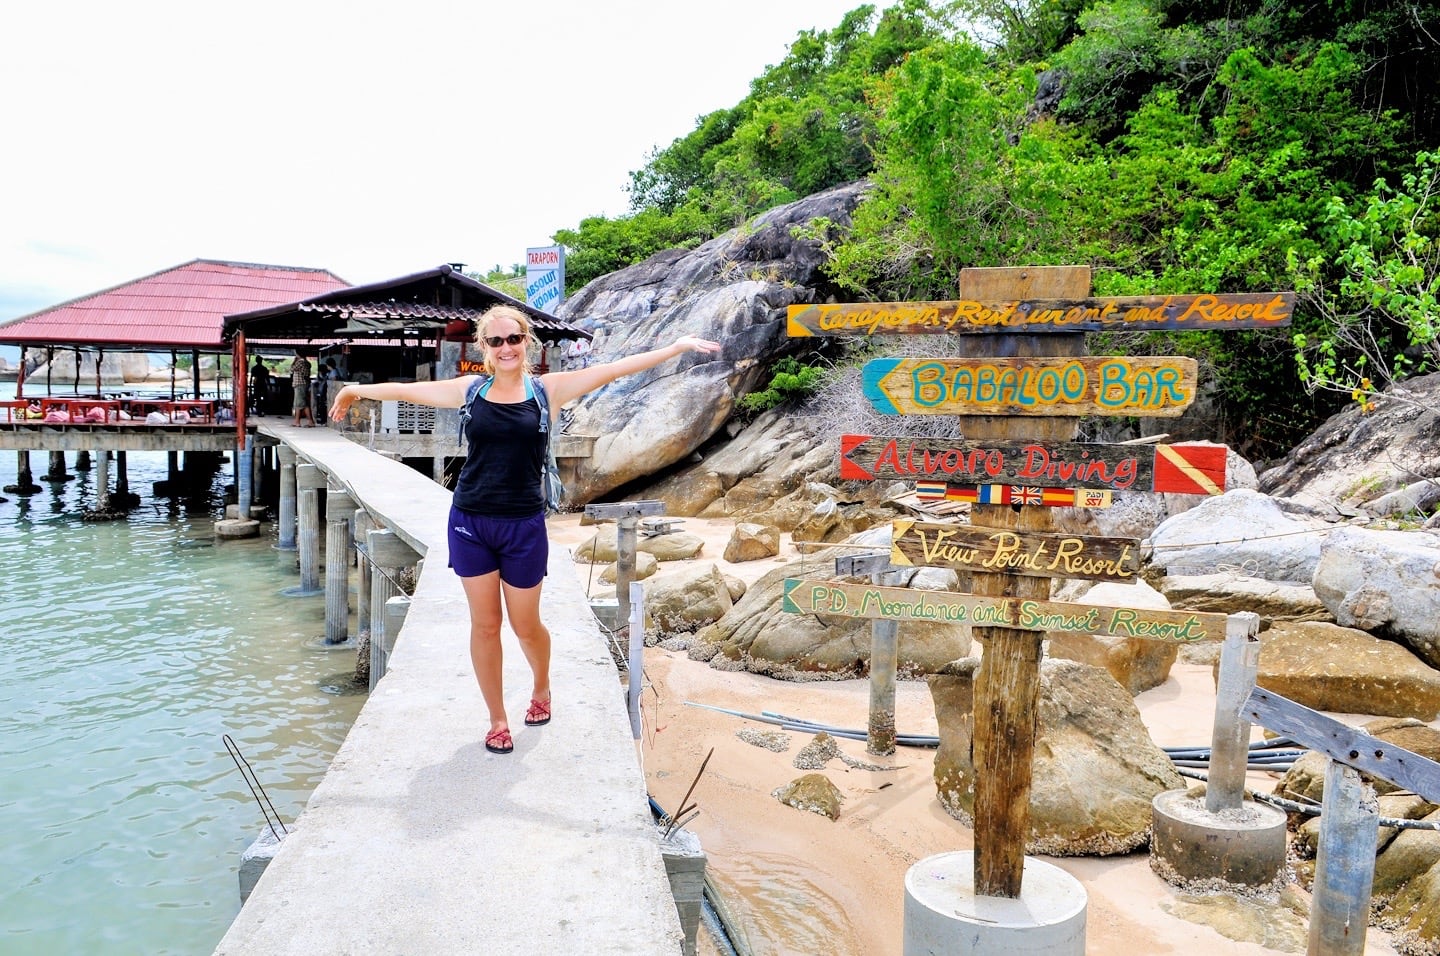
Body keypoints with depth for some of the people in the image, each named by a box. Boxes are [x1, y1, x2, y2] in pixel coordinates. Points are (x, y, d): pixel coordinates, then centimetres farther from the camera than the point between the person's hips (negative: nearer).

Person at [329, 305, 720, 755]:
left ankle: (542, 689, 41)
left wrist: (677, 347, -9)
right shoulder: (470, 390, 2)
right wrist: (357, 390, 27)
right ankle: (497, 720, 23)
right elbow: (406, 389, 15)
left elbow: (614, 368, -7)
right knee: (484, 624, 7)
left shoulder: (548, 389, -2)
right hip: (470, 522, 1)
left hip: (523, 525, -1)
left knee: (525, 625, 9)